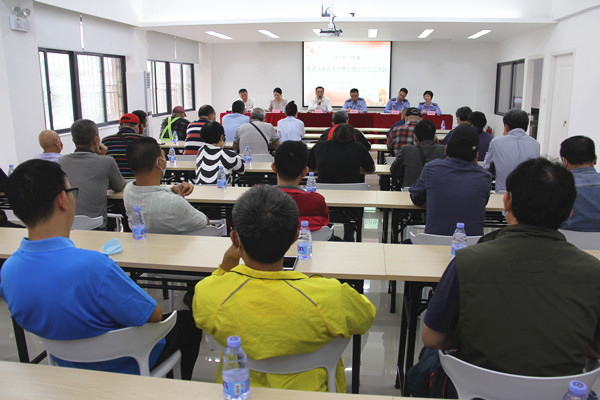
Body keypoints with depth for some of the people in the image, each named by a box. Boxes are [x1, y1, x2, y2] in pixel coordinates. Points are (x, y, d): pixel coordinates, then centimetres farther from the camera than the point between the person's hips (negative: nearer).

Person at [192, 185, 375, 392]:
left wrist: (225, 266, -9)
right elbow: (366, 317, -11)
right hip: (306, 389, -2)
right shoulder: (329, 298, -35)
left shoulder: (207, 294, -29)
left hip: (237, 389, 2)